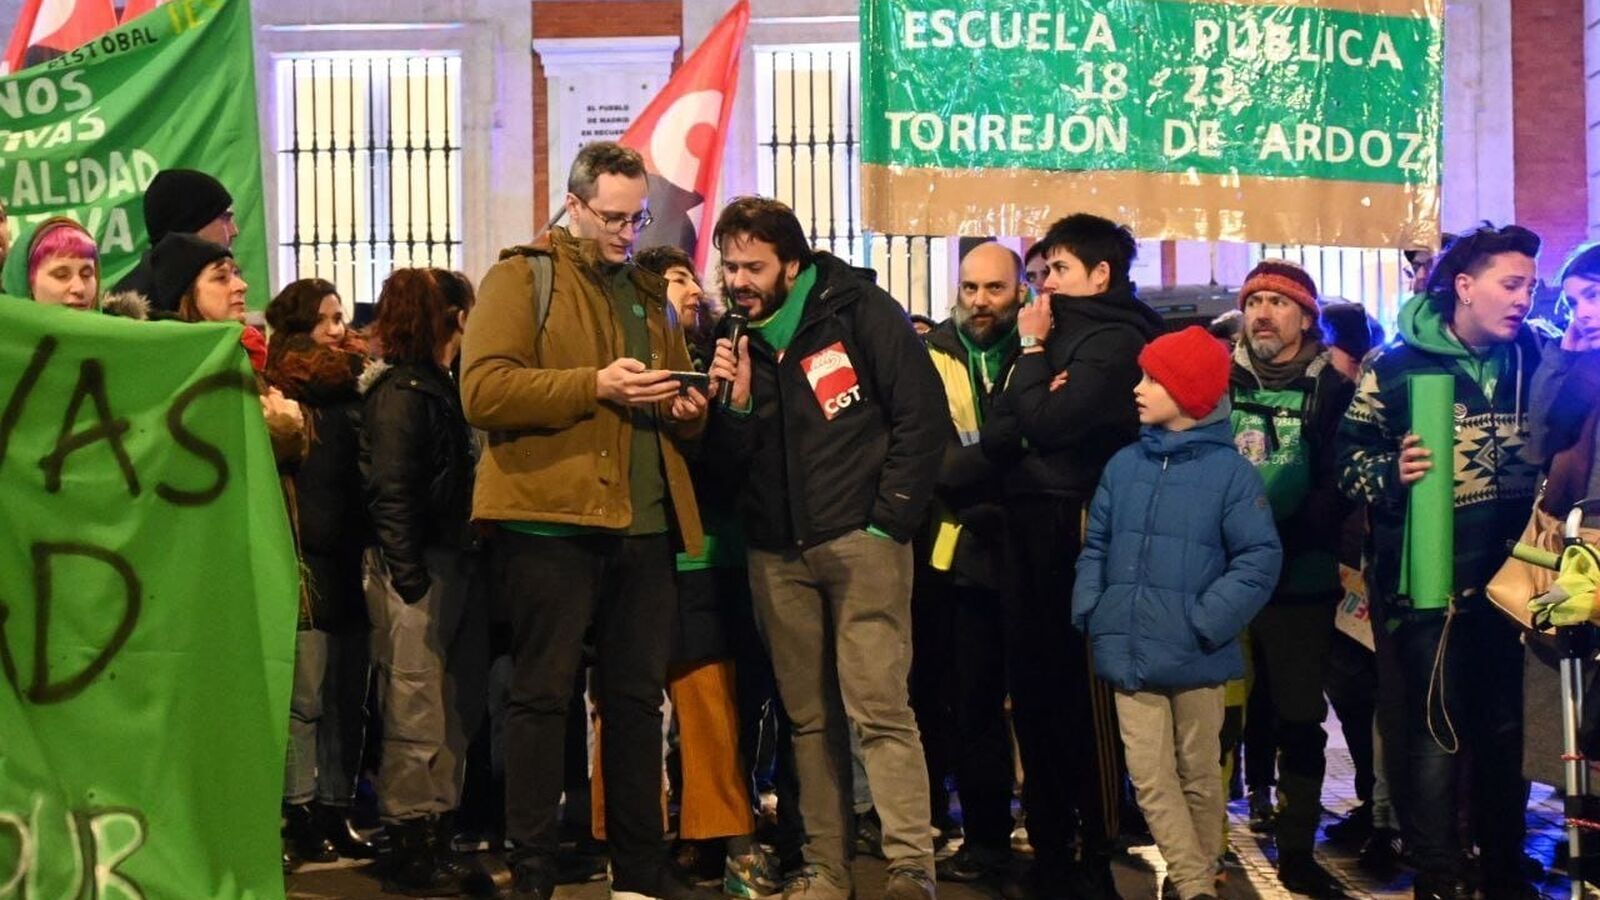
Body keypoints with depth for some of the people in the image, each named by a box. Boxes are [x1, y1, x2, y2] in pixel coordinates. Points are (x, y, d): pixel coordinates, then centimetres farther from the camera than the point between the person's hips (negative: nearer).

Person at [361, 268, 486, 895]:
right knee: (418, 719, -5)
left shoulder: (437, 387, 17)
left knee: (451, 715, 12)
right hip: (418, 573, -9)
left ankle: (436, 844, 19)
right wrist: (408, 579, -21)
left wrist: (459, 572, 13)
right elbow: (390, 492, -16)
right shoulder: (402, 391, -10)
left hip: (449, 568, 9)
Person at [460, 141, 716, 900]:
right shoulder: (520, 277, 0)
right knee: (543, 694, -1)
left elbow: (681, 415, 26)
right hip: (549, 521, -6)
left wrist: (687, 411, 2)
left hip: (644, 523, 6)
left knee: (637, 696, 10)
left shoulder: (649, 289, 19)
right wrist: (594, 386, -20)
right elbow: (483, 390, -14)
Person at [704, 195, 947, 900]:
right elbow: (730, 458, 8)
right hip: (777, 552, 5)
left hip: (861, 541, -5)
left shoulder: (858, 311, -4)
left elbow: (922, 417, -6)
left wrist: (890, 522, -10)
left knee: (878, 705, -11)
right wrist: (736, 401, -11)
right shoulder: (733, 338, 9)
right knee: (809, 717, 8)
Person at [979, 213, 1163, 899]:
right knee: (1033, 687, 9)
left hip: (1076, 528, -8)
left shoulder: (1114, 339, -7)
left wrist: (1033, 349, -4)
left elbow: (1046, 424, -18)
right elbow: (998, 437, 9)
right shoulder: (1065, 334, 17)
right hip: (1030, 527, 8)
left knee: (1085, 693, -2)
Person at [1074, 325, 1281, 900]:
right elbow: (1095, 548, 14)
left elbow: (1259, 559, -10)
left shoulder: (1229, 470, -6)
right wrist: (1090, 613, 0)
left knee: (1199, 775, 11)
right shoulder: (1123, 465, 9)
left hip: (1195, 657, -3)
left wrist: (1205, 621, -16)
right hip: (1130, 653, 4)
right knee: (1150, 777, 0)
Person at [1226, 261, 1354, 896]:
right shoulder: (1218, 381, 8)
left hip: (1300, 580, -1)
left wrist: (1284, 539, -21)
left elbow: (1340, 483, -6)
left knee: (1300, 721, 5)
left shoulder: (1331, 388, 2)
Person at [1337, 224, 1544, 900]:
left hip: (1504, 576, 4)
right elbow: (1350, 462, -3)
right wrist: (1392, 472, -22)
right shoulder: (1395, 367, -5)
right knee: (1438, 735, -2)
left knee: (1505, 727, 13)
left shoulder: (1531, 360, 7)